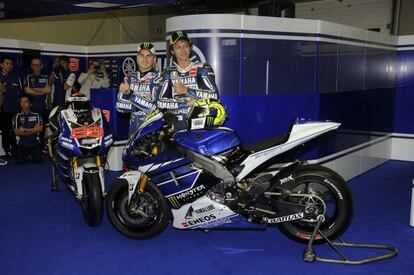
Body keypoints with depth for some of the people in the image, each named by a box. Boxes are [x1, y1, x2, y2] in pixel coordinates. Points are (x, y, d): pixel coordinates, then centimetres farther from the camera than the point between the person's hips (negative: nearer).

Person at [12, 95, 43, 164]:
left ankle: (32, 153, 17)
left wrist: (24, 129, -8)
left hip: (35, 143, 0)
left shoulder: (37, 115, 5)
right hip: (22, 144, 0)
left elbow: (40, 129, -7)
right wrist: (33, 130, -8)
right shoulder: (17, 116, 4)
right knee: (19, 161, -18)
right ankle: (26, 153, 16)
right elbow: (16, 132, -4)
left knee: (37, 160, -18)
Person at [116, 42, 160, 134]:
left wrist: (129, 94, -16)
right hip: (134, 129, 4)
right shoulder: (130, 78, 10)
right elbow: (120, 106, 3)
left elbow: (155, 106, -16)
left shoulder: (159, 78, -5)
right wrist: (143, 101, -10)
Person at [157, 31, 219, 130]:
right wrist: (186, 103, -10)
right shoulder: (168, 73, 13)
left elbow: (214, 95, -8)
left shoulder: (203, 68, 5)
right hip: (177, 126, 2)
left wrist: (186, 91, -14)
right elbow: (160, 102, 2)